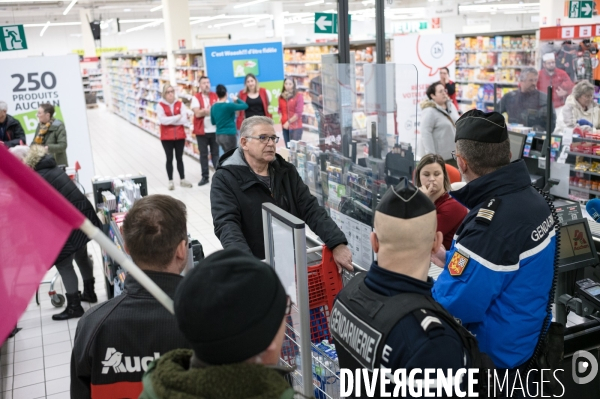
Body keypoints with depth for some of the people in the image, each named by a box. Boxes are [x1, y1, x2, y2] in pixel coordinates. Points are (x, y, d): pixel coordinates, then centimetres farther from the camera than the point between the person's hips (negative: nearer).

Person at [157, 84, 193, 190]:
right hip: (166, 137, -2)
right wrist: (177, 117, -15)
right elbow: (163, 120, -18)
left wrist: (169, 120, -13)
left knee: (179, 158, 11)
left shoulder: (180, 104, 3)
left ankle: (182, 179, 20)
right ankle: (170, 181, 11)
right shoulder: (160, 105, -5)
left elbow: (184, 119, -9)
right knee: (169, 159, 4)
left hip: (180, 136, 2)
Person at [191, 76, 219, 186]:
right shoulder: (196, 97, -2)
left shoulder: (215, 96, 5)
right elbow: (197, 113, -13)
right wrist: (213, 110, -12)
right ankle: (205, 177, 11)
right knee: (203, 154, 5)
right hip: (201, 131, -1)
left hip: (215, 130, 1)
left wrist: (204, 111, -14)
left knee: (215, 153, 7)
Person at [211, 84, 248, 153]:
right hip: (229, 135, -7)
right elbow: (245, 106, -6)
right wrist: (237, 100, 10)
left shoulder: (213, 107, 5)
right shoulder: (228, 106, -14)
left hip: (219, 136, 7)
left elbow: (213, 122, 17)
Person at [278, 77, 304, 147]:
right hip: (285, 127, 4)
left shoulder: (299, 96, -2)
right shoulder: (281, 97, 11)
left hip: (296, 127, -4)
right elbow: (280, 110, 15)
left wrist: (289, 122, -10)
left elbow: (299, 112, -7)